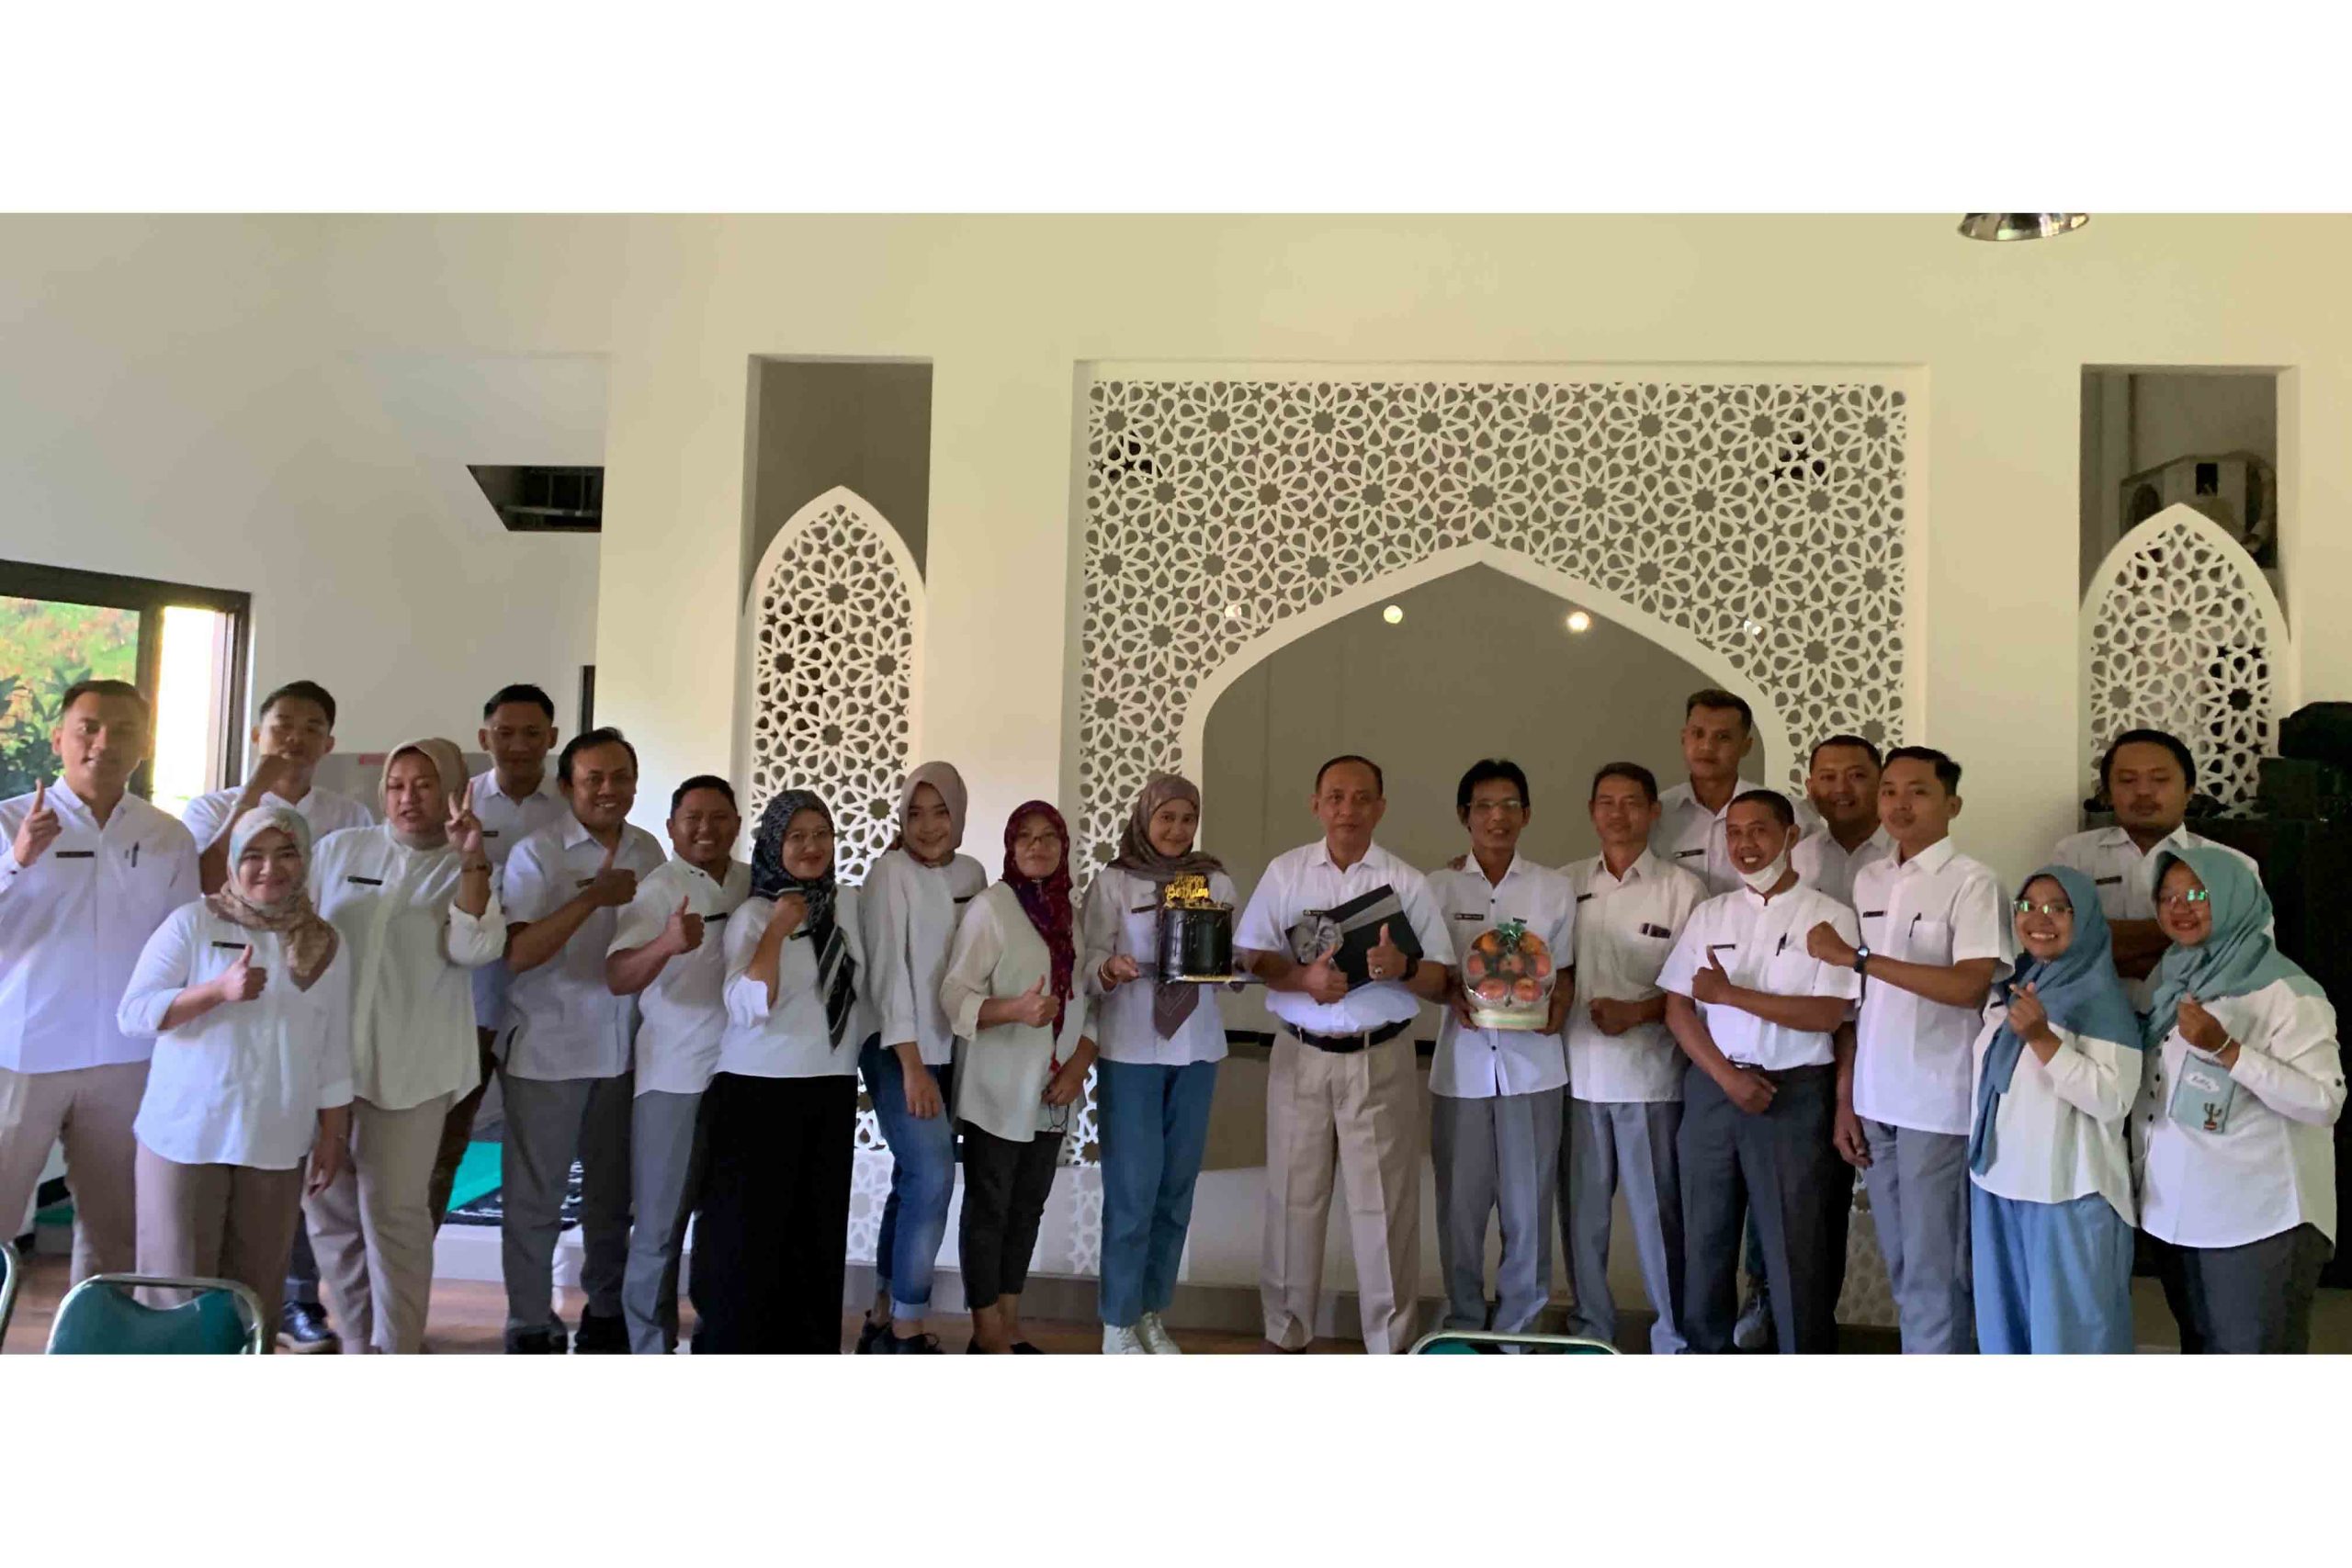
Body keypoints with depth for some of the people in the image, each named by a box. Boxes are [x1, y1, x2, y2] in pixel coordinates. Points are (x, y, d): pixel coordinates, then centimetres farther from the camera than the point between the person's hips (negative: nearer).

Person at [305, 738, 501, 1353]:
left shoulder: (465, 874, 2)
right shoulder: (339, 848, 9)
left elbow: (475, 947, -14)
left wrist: (471, 862, -24)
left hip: (409, 1065, -3)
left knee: (393, 1210, -3)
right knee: (329, 1204, 11)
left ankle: (396, 1354, 9)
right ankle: (357, 1343, 25)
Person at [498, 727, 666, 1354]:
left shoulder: (647, 851, 6)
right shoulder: (537, 853, -8)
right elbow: (518, 953, -17)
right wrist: (593, 898, -21)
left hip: (624, 1051, 4)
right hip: (547, 1054, -4)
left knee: (613, 1195, 13)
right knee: (535, 1198, 6)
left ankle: (605, 1313, 29)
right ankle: (530, 1326, 20)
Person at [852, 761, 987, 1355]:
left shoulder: (972, 873, 7)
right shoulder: (891, 871, -10)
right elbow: (889, 965, -15)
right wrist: (912, 1066, -19)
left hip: (951, 1049, 6)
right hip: (898, 1049, -6)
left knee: (915, 1179, 10)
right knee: (933, 1178, -14)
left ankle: (883, 1320, 23)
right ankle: (907, 1331, -2)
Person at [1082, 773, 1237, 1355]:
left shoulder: (1216, 882, 8)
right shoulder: (1112, 882, -1)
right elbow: (1088, 964, -5)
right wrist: (1112, 970, -26)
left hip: (1197, 1048, 3)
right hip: (1130, 1050, -3)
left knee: (1178, 1186, 7)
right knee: (1133, 1188, -3)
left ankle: (1153, 1315, 20)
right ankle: (1118, 1323, 10)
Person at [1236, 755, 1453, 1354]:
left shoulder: (1407, 882, 2)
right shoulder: (1285, 872, 6)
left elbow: (1442, 982, 1)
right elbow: (1248, 955, 3)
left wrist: (1403, 968, -20)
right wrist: (1303, 977, -14)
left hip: (1380, 1061, -1)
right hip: (1300, 1055, 1)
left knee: (1384, 1205, 0)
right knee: (1294, 1199, 7)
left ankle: (1391, 1343, 14)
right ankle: (1286, 1333, 23)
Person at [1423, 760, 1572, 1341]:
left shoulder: (1553, 889, 7)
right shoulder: (1439, 887, 5)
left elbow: (1564, 972, 11)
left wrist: (1556, 1011, -8)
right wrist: (1453, 997, -11)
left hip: (1533, 1061, 0)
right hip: (1462, 1060, 0)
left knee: (1528, 1200, 5)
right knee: (1460, 1200, 5)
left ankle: (1517, 1324, 21)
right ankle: (1463, 1322, 22)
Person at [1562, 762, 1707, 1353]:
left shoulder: (1682, 889, -2)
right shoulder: (1565, 885, 8)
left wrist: (1636, 1011, -14)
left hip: (1649, 1074, -3)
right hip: (1576, 1071, 3)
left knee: (1657, 1209, 3)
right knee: (1581, 1207, 12)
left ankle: (1674, 1337, 19)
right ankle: (1590, 1326, 28)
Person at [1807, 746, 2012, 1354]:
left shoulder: (1971, 883, -8)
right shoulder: (1867, 880, 10)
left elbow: (1969, 986, -21)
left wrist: (1857, 957, -20)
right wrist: (1847, 1102, 9)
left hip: (1937, 1104, -6)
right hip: (1876, 1100, 6)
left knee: (1934, 1271, 2)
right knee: (1902, 1268, 15)